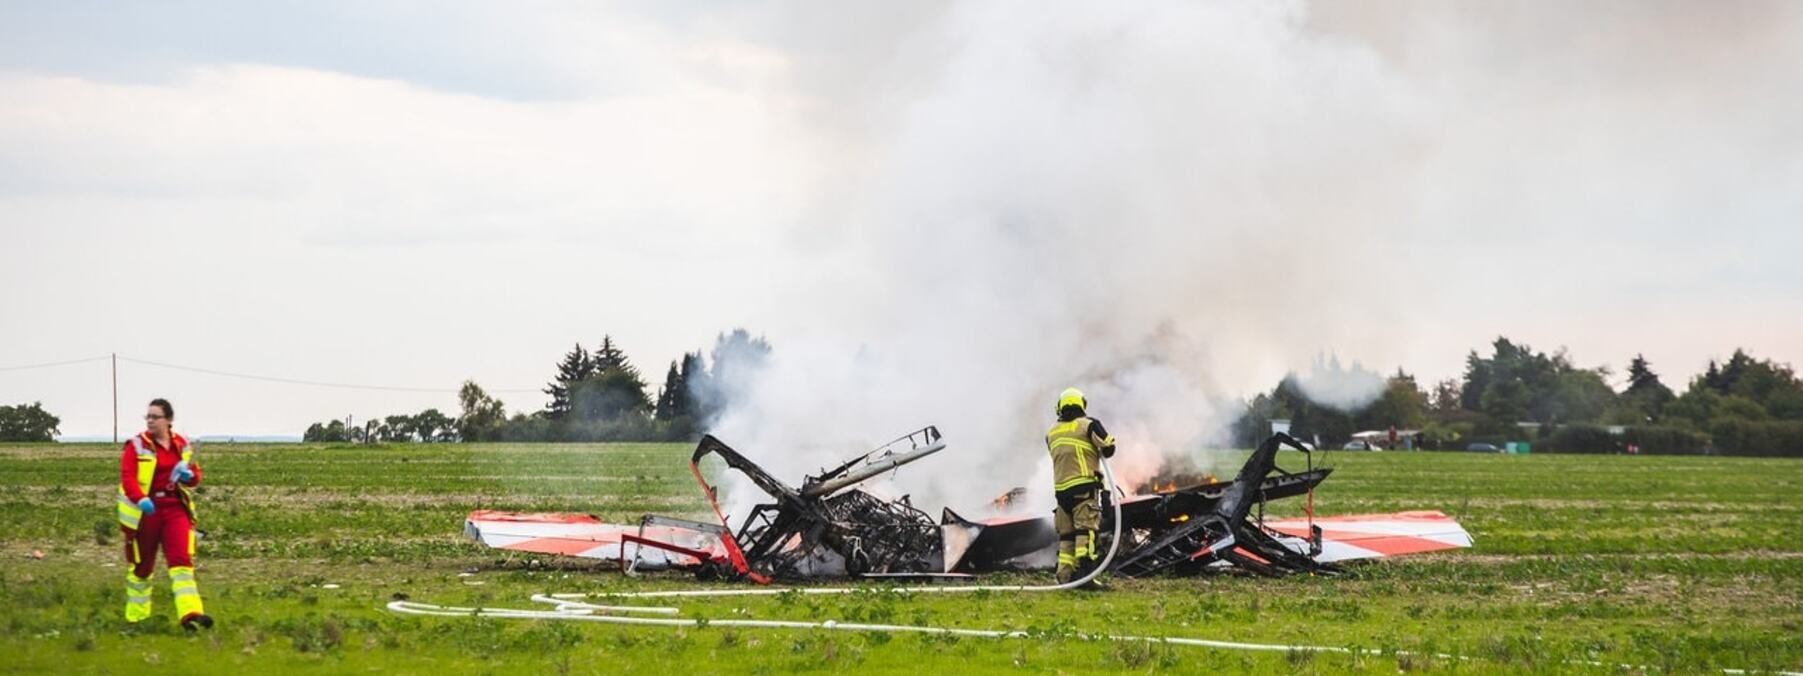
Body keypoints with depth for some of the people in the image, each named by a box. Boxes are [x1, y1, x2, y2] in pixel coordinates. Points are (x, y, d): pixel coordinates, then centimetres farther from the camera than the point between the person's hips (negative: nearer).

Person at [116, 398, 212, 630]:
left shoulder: (182, 445, 8)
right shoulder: (137, 446, -4)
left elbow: (195, 476, 14)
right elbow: (127, 477, -15)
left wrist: (189, 475, -11)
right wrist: (141, 499, -33)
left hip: (175, 509, 2)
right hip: (144, 511, -2)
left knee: (182, 560, -13)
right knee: (142, 566, 10)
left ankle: (190, 613, -24)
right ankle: (136, 616, 27)